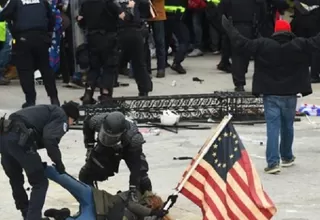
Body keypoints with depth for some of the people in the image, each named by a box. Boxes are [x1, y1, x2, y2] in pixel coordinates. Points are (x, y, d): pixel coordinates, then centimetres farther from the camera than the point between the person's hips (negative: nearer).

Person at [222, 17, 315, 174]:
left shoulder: (263, 46, -8)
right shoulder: (298, 46, -6)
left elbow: (241, 42, -7)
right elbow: (315, 42, -3)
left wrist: (227, 26, 3)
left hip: (270, 95, -1)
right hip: (290, 95, 1)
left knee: (273, 127, -5)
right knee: (287, 126, 19)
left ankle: (273, 162, -15)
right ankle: (287, 157, 34)